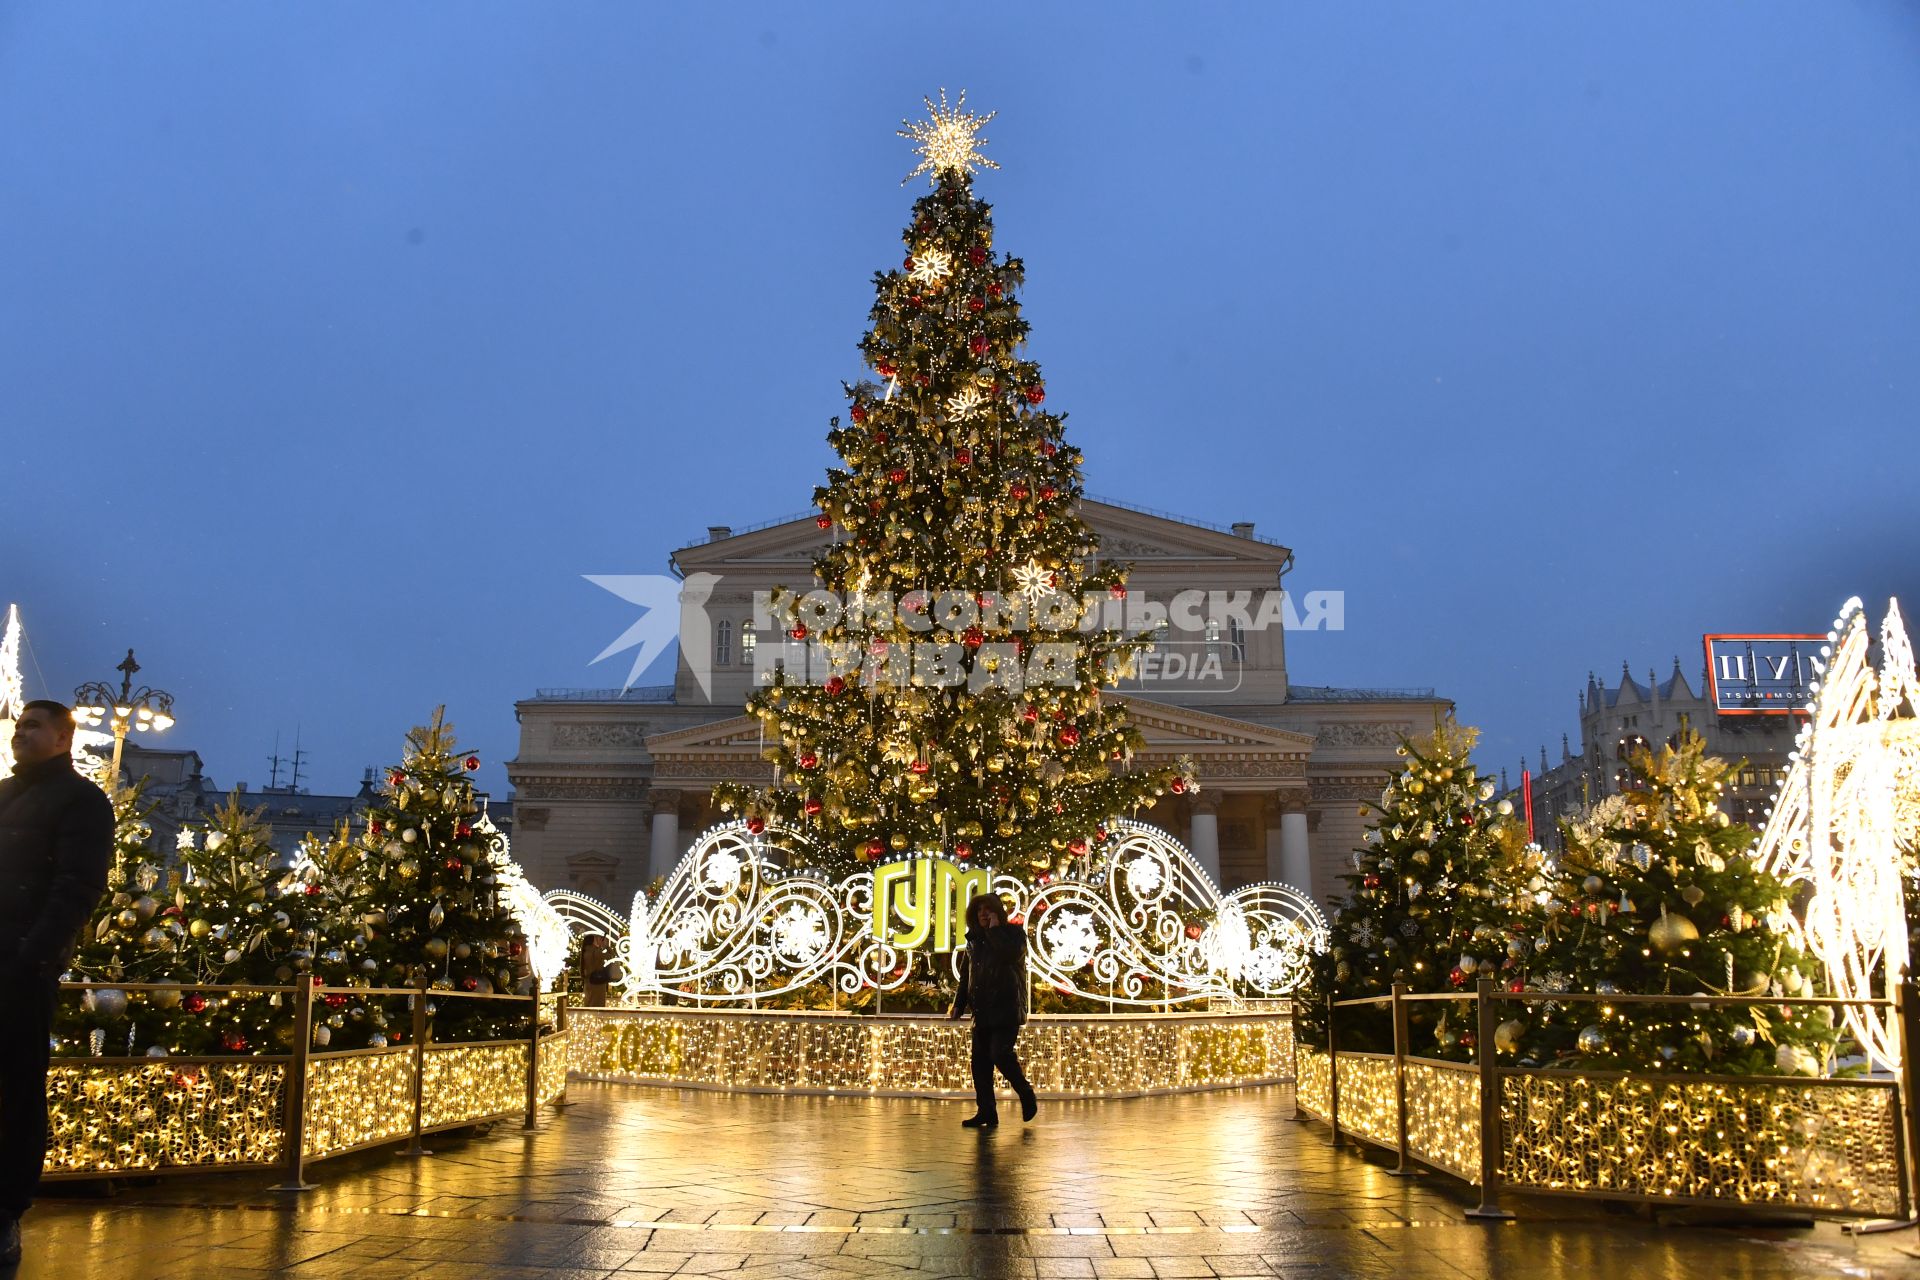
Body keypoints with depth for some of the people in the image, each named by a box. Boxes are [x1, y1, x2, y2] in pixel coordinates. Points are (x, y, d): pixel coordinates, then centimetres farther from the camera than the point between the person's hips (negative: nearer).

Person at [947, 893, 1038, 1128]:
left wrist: (995, 929, -12)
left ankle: (1026, 1095, 5)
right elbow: (965, 975, 22)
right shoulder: (974, 940, 18)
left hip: (1006, 1010, -6)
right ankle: (986, 1112, 8)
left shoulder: (1013, 933, 1)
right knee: (980, 1062, 2)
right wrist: (958, 1004, 11)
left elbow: (1012, 954, -22)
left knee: (1000, 1054, -17)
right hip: (981, 1013, 6)